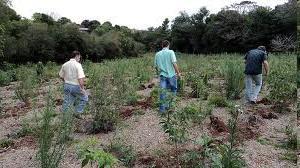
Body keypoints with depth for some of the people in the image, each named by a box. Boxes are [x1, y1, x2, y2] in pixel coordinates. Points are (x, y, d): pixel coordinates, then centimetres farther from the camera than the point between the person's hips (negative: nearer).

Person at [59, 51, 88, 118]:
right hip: (75, 86, -6)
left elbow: (61, 76, 13)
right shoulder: (78, 65, -15)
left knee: (67, 103, 14)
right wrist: (82, 88, -17)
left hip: (66, 86, 6)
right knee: (84, 98, 16)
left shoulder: (65, 64, 4)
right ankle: (77, 113, 16)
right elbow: (81, 78, -23)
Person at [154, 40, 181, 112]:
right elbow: (174, 63, -14)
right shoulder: (171, 52, -7)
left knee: (163, 92, 5)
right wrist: (178, 73, -6)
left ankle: (162, 108, 5)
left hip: (162, 75, 3)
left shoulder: (157, 54, 6)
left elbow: (156, 66, 11)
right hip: (171, 75, -3)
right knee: (173, 90, 16)